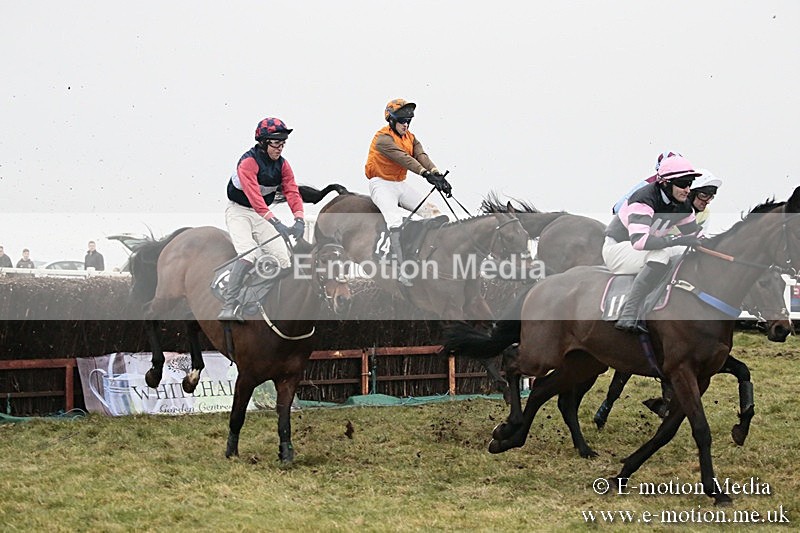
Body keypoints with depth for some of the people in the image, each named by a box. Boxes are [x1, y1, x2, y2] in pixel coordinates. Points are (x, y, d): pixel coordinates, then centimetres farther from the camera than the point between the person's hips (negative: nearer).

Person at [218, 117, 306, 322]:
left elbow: (292, 192, -7)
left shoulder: (282, 165, 0)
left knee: (282, 256, -2)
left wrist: (299, 219, -25)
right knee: (248, 253, -27)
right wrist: (275, 222, -42)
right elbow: (253, 195, -34)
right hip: (239, 211, -7)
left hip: (261, 215, 7)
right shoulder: (248, 161, -23)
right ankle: (229, 306, -30)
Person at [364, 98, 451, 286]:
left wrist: (438, 176, -29)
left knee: (431, 211, -2)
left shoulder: (411, 139, 8)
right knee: (395, 220, -27)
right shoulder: (383, 138, -17)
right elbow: (403, 158, -31)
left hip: (401, 184, 8)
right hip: (382, 184, -8)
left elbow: (422, 157, -10)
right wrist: (426, 174, -42)